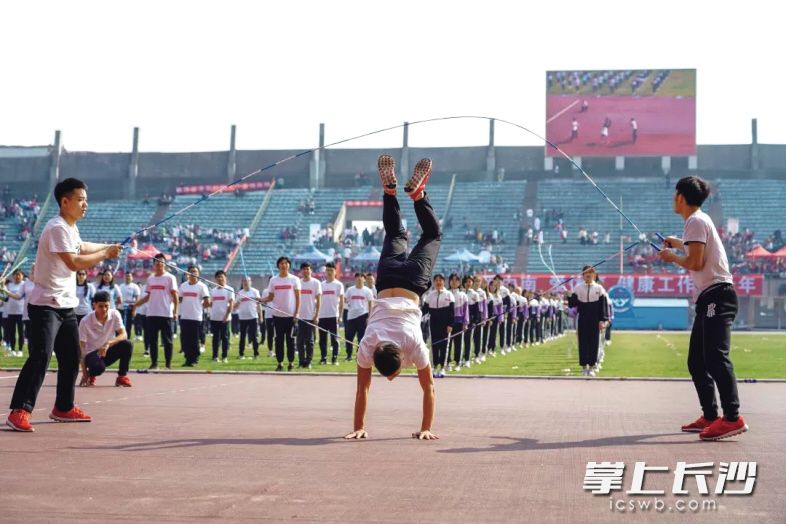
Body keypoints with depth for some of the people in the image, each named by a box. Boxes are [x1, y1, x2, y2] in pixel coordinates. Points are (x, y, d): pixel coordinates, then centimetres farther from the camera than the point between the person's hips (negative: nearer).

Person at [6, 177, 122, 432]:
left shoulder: (71, 228, 13)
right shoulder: (57, 228, -18)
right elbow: (74, 263, -27)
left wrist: (106, 246, 31)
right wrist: (105, 254, -18)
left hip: (66, 305, 10)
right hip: (45, 305, -10)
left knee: (71, 358, 14)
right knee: (40, 357, -17)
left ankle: (63, 408, 26)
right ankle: (19, 411, -17)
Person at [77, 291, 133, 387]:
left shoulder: (115, 314, -8)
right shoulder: (85, 321, -16)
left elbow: (124, 335, -17)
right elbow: (81, 348, -14)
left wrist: (108, 343, -37)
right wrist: (84, 374, -18)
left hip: (108, 351, 3)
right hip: (92, 354, -3)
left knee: (127, 345, -26)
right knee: (99, 367, -37)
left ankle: (122, 376, -7)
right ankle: (91, 374, 2)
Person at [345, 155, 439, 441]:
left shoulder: (415, 346, -31)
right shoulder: (368, 346, -28)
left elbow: (428, 388, -23)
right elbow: (363, 388, -17)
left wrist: (426, 428, -21)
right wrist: (359, 427, -17)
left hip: (411, 283, -1)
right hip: (388, 282, 1)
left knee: (432, 236, 24)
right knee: (396, 235, 27)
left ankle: (417, 192, 23)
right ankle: (390, 189, 31)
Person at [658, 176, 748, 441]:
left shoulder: (695, 221, -9)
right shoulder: (700, 220, 20)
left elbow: (695, 262, -18)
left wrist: (672, 257, -1)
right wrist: (679, 243, 47)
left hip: (716, 295, -10)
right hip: (709, 299, 10)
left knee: (716, 357, -18)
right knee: (697, 361, 11)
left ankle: (732, 418, -24)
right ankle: (710, 417, 13)